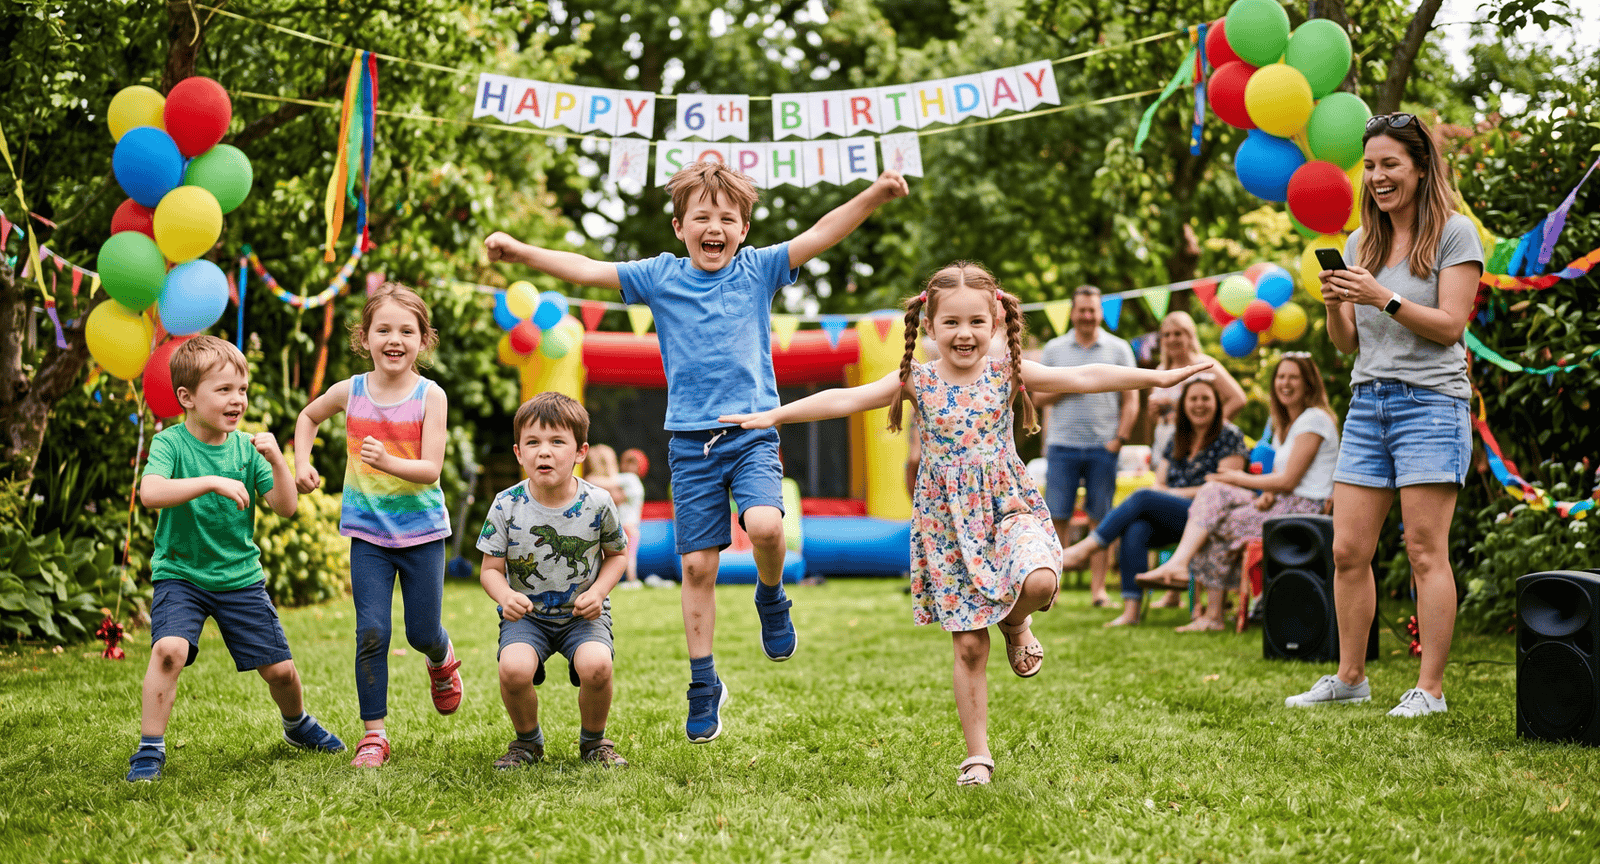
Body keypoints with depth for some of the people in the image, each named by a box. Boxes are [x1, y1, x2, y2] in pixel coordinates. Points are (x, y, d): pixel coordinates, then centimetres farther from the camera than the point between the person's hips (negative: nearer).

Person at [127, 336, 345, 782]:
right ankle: (150, 749, -15)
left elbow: (286, 507, -4)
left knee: (279, 669, 6)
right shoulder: (169, 443, -12)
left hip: (241, 577, 3)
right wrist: (213, 482, -41)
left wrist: (276, 460, -19)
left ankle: (298, 724, 38)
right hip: (180, 574, -3)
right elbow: (150, 492, -32)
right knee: (169, 648, -29)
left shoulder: (246, 447, -2)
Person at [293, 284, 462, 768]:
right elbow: (308, 418, 20)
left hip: (421, 532, -1)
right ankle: (374, 733, 4)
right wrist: (302, 465, 6)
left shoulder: (430, 396, -10)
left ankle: (442, 660, 44)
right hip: (368, 533, 1)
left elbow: (430, 469, -17)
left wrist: (388, 462, -34)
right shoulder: (350, 392, -3)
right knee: (371, 633, -6)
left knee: (422, 633, 7)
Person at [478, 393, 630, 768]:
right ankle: (528, 740, 4)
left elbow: (617, 553, 7)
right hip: (527, 614, 0)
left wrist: (598, 592, -11)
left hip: (582, 613, 0)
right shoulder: (507, 506, -11)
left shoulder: (597, 503, -10)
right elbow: (491, 568, -3)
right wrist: (505, 596, -25)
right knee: (513, 668, -29)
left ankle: (593, 740, 3)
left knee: (596, 666, -30)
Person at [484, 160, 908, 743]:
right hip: (691, 441, 1)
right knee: (697, 565, 3)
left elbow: (822, 234, -7)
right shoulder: (660, 277, 6)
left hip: (754, 431, -1)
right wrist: (519, 252, -5)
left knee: (765, 525, -27)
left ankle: (771, 598, 7)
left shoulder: (758, 270, 3)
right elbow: (588, 269, 4)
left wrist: (875, 194, -21)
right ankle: (704, 684, 17)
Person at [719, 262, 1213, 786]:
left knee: (1040, 582, -32)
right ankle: (978, 756, 16)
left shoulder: (1007, 374, -1)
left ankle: (1015, 622, 6)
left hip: (1008, 508, 0)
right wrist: (775, 415, -17)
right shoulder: (917, 382, -2)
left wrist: (1162, 377, -12)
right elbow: (844, 399, -8)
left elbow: (1085, 377, -6)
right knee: (969, 647, 2)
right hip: (947, 526, 0)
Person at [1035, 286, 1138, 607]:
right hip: (1063, 444, 0)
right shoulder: (1054, 349, 10)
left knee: (1100, 519, 0)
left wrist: (1119, 439, -4)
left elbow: (1131, 401, 6)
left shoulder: (1118, 349, 7)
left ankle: (1098, 588, 4)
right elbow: (1039, 398, 10)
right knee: (1056, 517, -3)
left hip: (1103, 447, 0)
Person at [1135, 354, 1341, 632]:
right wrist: (1267, 493, -8)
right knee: (1213, 491, -8)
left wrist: (1240, 478, -3)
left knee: (1217, 524, -15)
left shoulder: (1315, 420, -9)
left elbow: (1289, 480, -14)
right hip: (1281, 505, 9)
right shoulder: (1287, 424, 22)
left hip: (1303, 510, -9)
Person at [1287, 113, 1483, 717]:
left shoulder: (1454, 232, 0)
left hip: (1430, 402, -6)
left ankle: (1430, 688, -2)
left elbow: (1451, 326, -8)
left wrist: (1384, 299, -19)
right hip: (1367, 402, 6)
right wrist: (1334, 304, -6)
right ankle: (1350, 678, 14)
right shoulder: (1361, 243, 15)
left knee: (1426, 553, -6)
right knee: (1348, 552, 4)